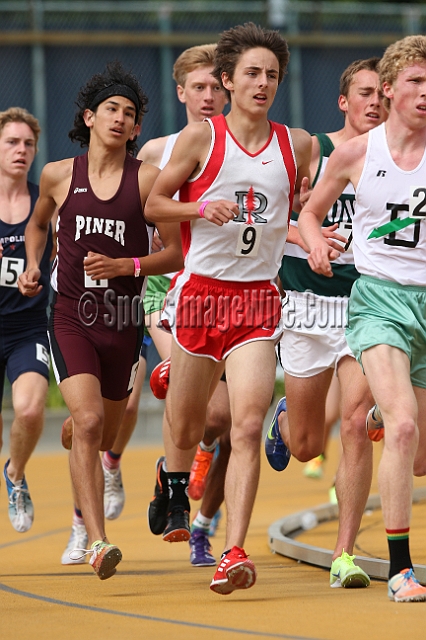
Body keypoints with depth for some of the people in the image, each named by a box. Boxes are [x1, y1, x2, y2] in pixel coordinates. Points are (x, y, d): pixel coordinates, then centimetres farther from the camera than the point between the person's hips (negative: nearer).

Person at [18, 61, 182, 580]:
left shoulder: (147, 179, -3)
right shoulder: (58, 176, 2)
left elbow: (175, 254, -1)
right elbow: (38, 224, 24)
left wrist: (126, 266, -15)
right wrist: (33, 266, 6)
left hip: (123, 322, 1)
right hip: (71, 317, -1)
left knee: (105, 436, 14)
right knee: (88, 422, -21)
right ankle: (97, 541, -24)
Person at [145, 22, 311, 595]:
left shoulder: (297, 145, 6)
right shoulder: (200, 138, -3)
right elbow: (154, 204, 3)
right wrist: (201, 208, -14)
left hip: (258, 300, 1)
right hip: (201, 291, -1)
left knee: (248, 428, -15)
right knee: (187, 427, 10)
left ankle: (234, 554, -19)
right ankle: (176, 483, 47)